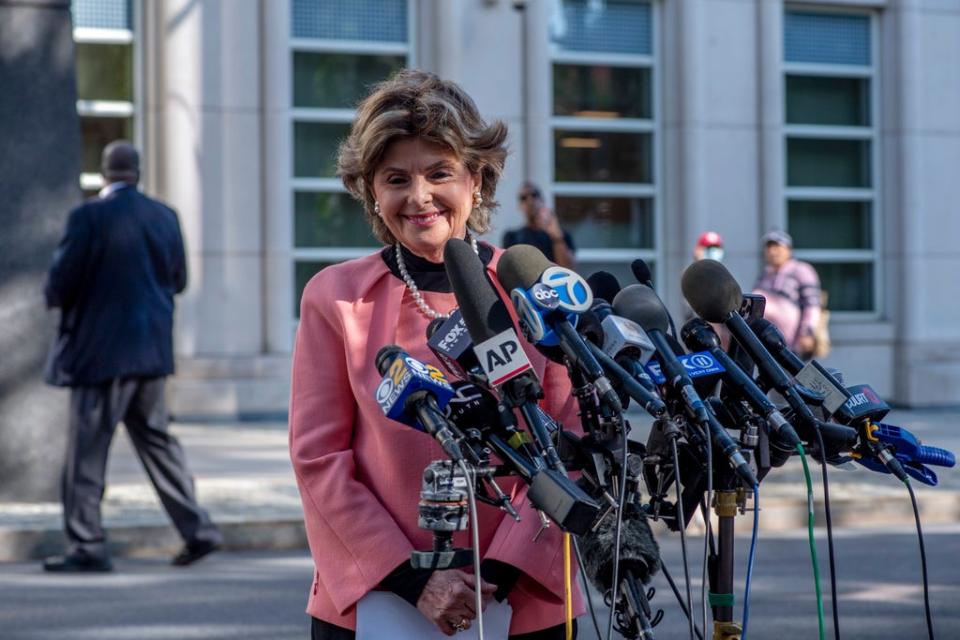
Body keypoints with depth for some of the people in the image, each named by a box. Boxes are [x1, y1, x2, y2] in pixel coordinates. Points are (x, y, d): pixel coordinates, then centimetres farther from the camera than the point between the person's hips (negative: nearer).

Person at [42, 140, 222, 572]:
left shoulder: (88, 217, -13)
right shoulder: (165, 216, 4)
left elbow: (60, 284, -12)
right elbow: (178, 280, 11)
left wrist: (55, 296, 10)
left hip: (102, 350, -6)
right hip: (153, 350, 6)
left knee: (87, 451, 1)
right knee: (155, 439, 16)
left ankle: (87, 547, 3)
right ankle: (197, 529, 16)